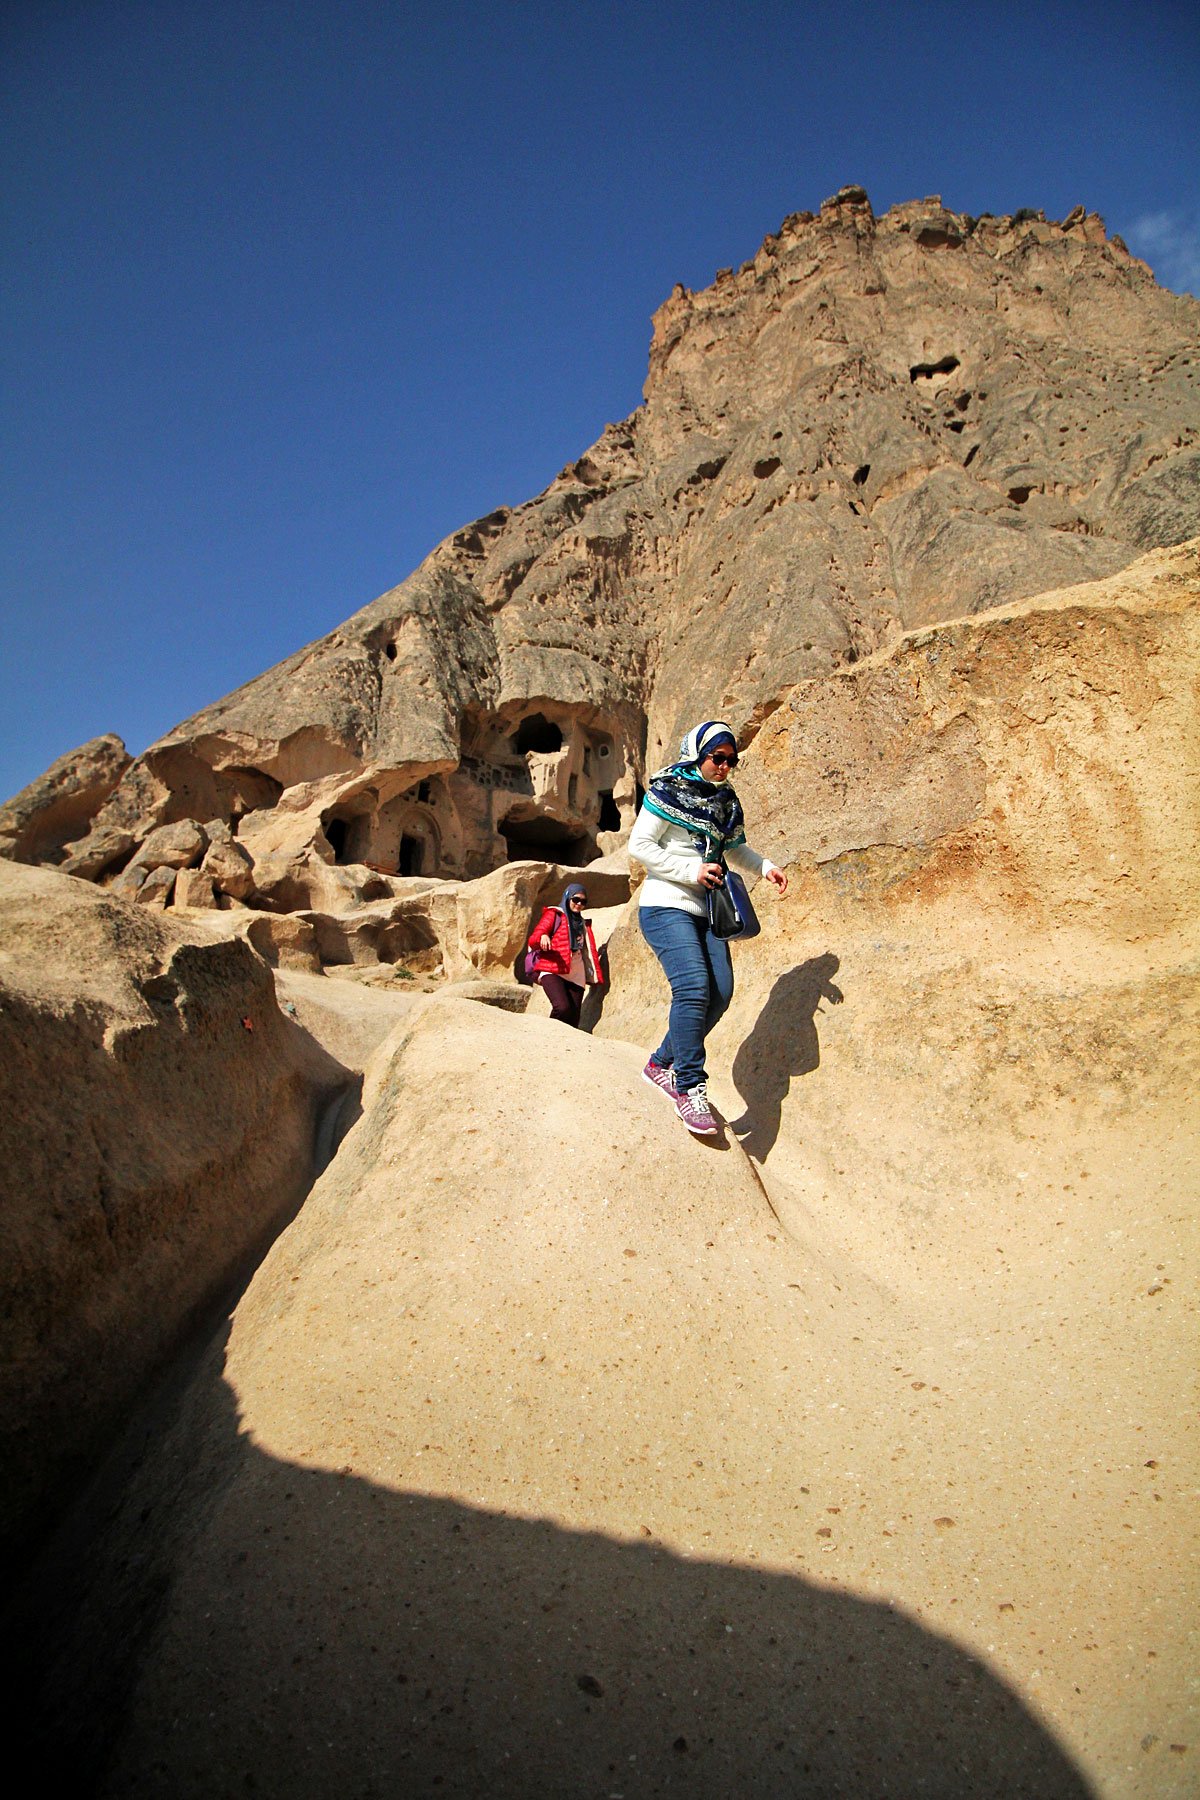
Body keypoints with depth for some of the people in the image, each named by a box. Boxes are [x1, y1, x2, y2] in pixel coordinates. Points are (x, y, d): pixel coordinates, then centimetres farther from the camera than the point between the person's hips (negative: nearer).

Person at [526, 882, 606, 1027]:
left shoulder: (584, 924, 26)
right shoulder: (554, 914, 9)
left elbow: (590, 952, 23)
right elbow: (532, 940, -1)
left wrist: (597, 977, 12)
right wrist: (542, 936, -23)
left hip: (576, 976, 5)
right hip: (552, 971, -5)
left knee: (573, 1019, -5)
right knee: (563, 1008, -28)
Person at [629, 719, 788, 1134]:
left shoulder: (725, 801, 15)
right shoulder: (668, 789, -4)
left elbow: (735, 850, 27)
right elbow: (639, 845, -9)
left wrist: (765, 867, 8)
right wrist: (691, 871, -15)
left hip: (705, 911, 7)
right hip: (666, 906, -7)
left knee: (720, 991, -2)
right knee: (693, 986, -23)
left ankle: (662, 1062, 15)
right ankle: (689, 1088, -16)